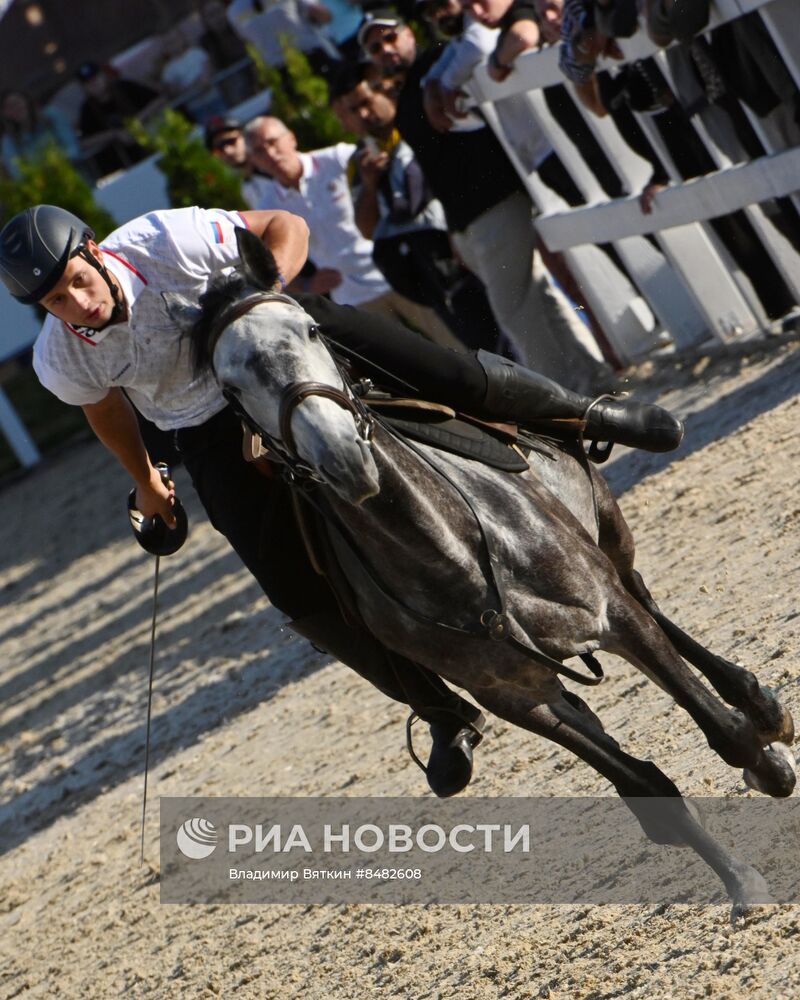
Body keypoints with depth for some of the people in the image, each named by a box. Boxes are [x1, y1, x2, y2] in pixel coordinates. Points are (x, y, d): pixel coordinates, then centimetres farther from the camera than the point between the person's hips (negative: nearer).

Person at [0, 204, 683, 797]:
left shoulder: (164, 240, -29)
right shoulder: (62, 363, -21)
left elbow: (287, 227, -15)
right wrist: (145, 483, 20)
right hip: (218, 438, 2)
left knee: (456, 380, -13)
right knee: (299, 590, -7)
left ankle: (586, 413, 21)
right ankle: (445, 714, 11)